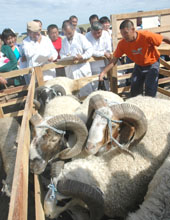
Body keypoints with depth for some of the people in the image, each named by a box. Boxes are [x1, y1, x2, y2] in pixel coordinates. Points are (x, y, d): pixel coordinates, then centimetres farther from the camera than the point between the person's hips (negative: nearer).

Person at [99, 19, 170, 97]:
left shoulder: (146, 36, -30)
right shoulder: (122, 44, -20)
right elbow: (114, 61, -16)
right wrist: (103, 72, -27)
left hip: (152, 65, -3)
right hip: (138, 66, 4)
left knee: (150, 92, -9)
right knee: (134, 92, 6)